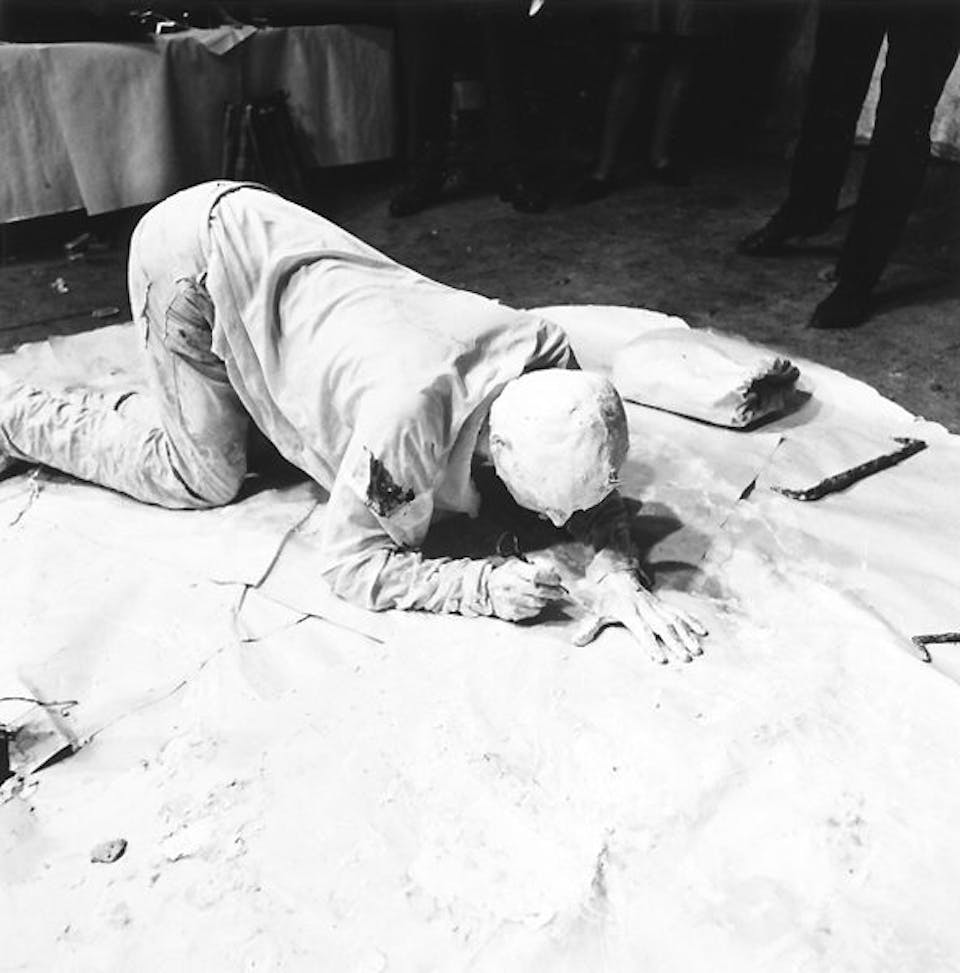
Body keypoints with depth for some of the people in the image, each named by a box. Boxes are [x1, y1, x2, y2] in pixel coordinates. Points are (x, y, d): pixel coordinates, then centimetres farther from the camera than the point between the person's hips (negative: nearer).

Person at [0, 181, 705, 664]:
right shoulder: (412, 419, -38)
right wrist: (487, 587, -33)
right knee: (207, 475, 1)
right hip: (192, 249, -6)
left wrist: (619, 577, -23)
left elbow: (592, 490, -6)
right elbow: (352, 566, -26)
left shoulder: (547, 355, -20)